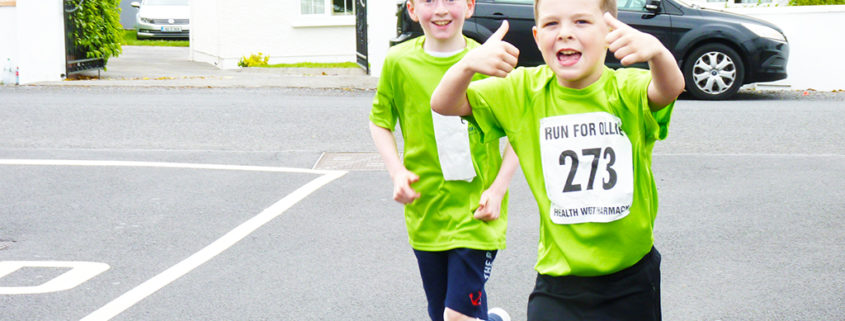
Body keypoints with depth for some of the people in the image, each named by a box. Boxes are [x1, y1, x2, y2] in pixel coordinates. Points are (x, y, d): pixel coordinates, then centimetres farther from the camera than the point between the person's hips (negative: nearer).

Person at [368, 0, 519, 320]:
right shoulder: (398, 61, -1)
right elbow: (379, 122, 10)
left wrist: (498, 190, -8)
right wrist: (397, 171, -5)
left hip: (476, 211, -3)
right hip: (425, 209, 3)